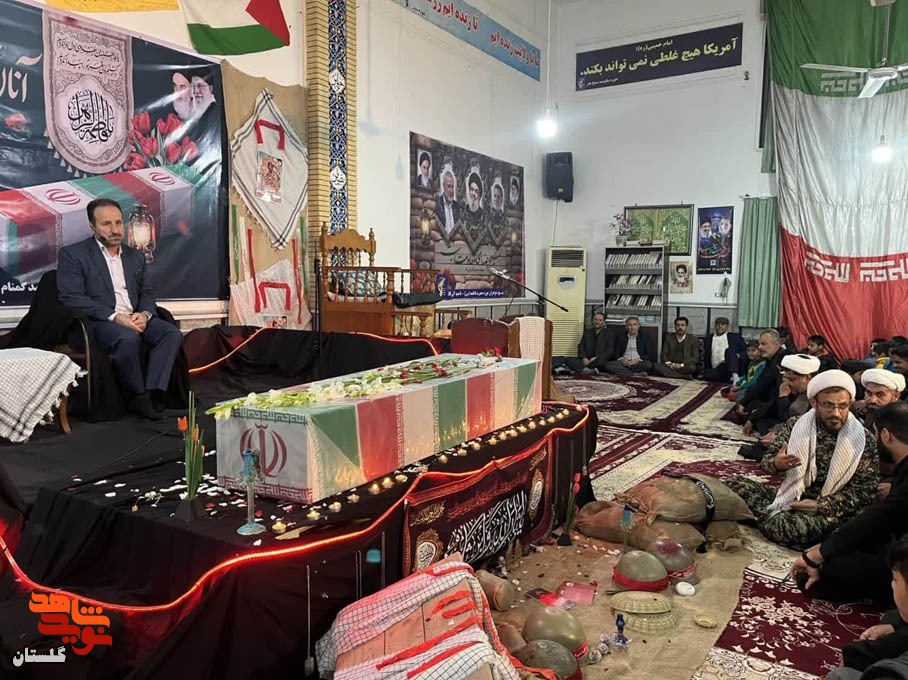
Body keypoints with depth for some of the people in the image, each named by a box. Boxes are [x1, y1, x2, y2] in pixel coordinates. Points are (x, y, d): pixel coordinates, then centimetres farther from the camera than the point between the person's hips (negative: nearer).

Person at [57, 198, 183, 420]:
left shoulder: (135, 256, 19)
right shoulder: (72, 254, 2)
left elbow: (147, 293, 18)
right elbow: (71, 298, -9)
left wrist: (144, 314, -7)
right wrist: (115, 317, -20)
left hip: (135, 319, 5)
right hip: (98, 321, -5)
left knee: (172, 333, -22)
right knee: (128, 338, -36)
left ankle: (152, 392, -27)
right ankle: (137, 396, -17)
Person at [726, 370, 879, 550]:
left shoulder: (864, 440, -7)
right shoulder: (796, 425, 1)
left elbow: (865, 490, -7)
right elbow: (767, 460, 5)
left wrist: (821, 506, -19)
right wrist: (776, 464, -21)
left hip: (829, 512, -3)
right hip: (790, 498, 4)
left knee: (795, 527, -36)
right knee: (735, 485, -14)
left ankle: (770, 516, -5)